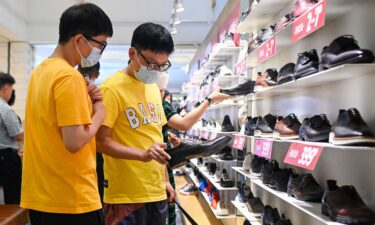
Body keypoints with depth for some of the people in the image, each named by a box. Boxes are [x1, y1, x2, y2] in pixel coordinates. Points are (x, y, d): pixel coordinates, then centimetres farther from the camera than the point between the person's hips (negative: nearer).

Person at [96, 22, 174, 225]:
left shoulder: (153, 88, 11)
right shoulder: (112, 88, -12)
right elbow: (100, 140, -15)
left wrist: (165, 180, 15)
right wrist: (142, 154, -27)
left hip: (156, 192, 7)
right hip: (126, 195, -7)